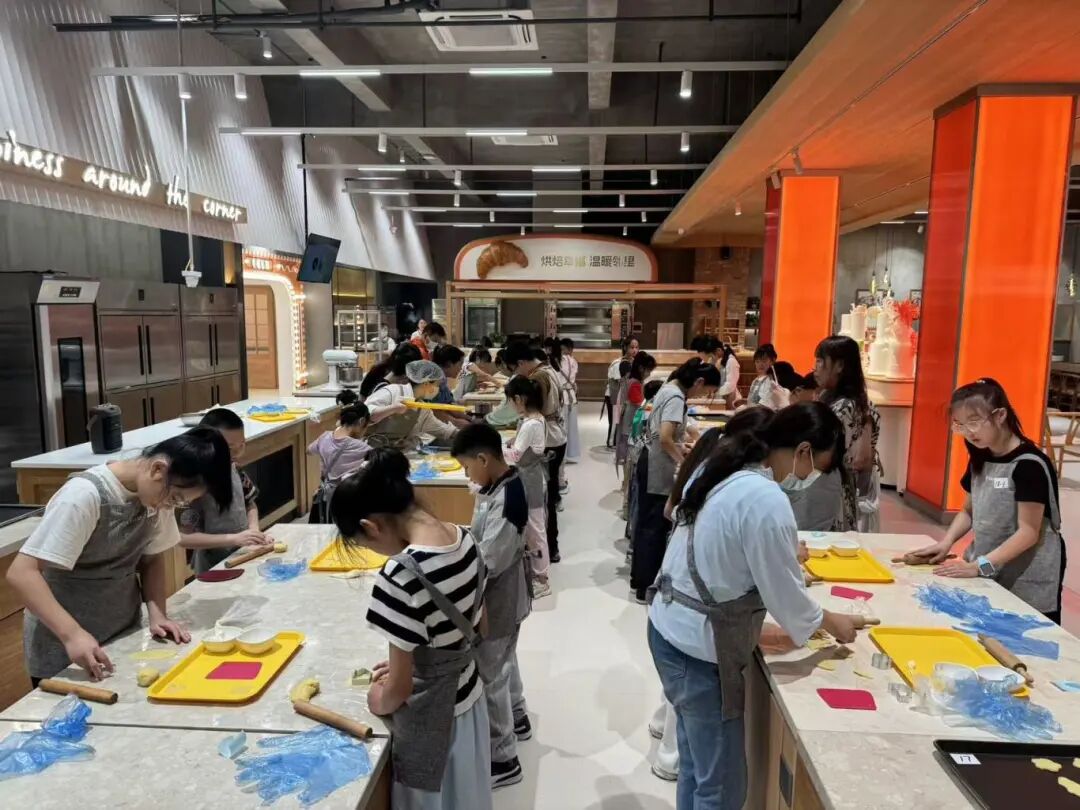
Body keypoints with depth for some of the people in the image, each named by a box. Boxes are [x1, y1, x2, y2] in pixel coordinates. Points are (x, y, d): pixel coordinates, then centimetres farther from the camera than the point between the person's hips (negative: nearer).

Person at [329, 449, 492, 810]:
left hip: (431, 724, -7)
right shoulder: (465, 539, -9)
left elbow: (399, 689, -21)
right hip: (469, 700, 7)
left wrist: (379, 701, 0)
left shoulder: (401, 577, -32)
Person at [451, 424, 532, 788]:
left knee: (489, 675, 4)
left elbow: (488, 562, -28)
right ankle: (516, 715, 51)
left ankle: (503, 758, 20)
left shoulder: (505, 501, -31)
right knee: (503, 658, 28)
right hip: (505, 594, 10)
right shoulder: (502, 484, -2)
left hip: (498, 599, -10)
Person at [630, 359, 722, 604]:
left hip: (651, 464, 10)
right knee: (655, 526, 0)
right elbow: (665, 439, -28)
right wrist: (684, 462, -14)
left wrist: (680, 448, 14)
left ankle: (640, 577, 31)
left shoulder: (670, 388, 10)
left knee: (647, 523, 18)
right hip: (658, 470, -10)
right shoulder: (676, 398, -20)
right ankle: (647, 588, 10)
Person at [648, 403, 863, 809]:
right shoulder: (768, 502, -24)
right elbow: (784, 594, -13)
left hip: (670, 626, 9)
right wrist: (830, 621, 6)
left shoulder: (718, 469, 3)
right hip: (698, 645, -9)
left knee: (696, 765, 22)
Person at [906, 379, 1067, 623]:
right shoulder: (979, 460, 6)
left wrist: (980, 566, -23)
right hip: (988, 576, 6)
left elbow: (1028, 532, -18)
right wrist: (946, 542, -3)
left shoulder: (1029, 464, -16)